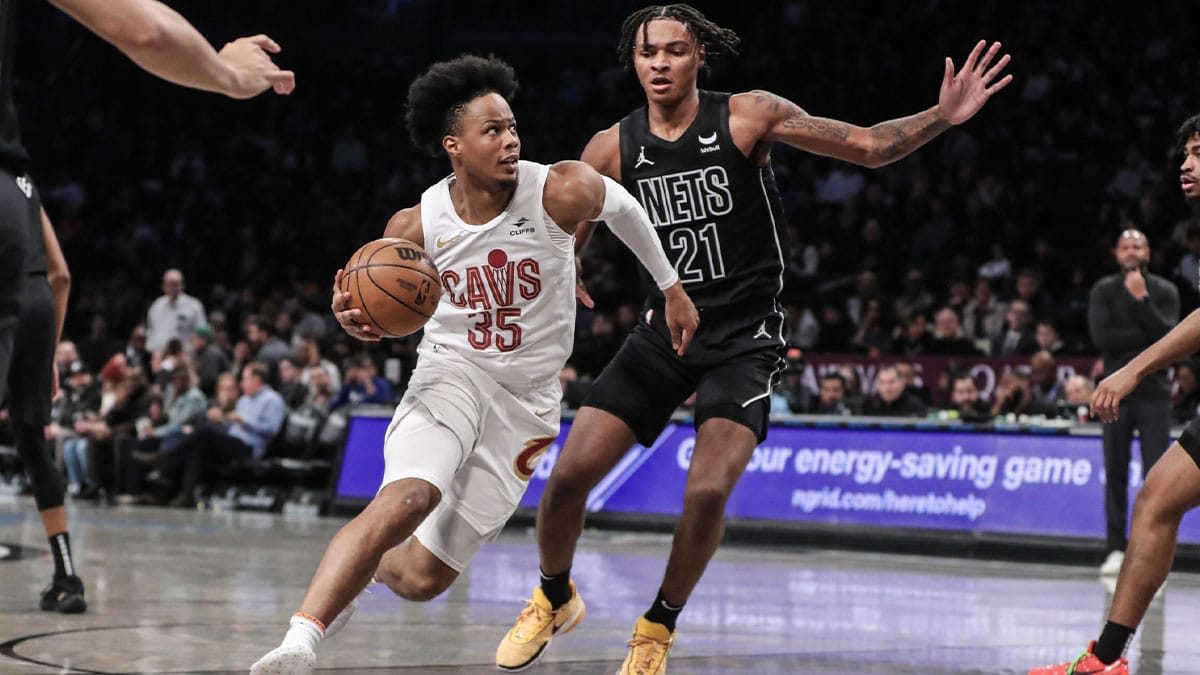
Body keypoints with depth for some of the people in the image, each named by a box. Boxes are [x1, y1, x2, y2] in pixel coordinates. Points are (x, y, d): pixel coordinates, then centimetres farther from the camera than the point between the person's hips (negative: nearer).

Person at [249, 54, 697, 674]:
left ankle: (359, 570, 36)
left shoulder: (562, 191, -15)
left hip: (525, 400, 1)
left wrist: (671, 287, 18)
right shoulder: (415, 227, -9)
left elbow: (624, 205, 8)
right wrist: (359, 322, -18)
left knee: (420, 579, -1)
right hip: (449, 374, -1)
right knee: (406, 499, -34)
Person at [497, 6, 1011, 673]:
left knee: (708, 491, -21)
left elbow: (869, 147, -9)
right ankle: (555, 598, 24)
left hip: (745, 337, -3)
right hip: (665, 329, 3)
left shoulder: (749, 116, -8)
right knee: (568, 476, -7)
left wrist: (943, 116, -23)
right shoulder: (612, 148, 0)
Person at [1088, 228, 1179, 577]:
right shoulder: (1104, 290, 6)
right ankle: (1115, 548, 7)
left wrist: (1142, 298, -16)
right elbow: (1100, 335, -8)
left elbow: (1170, 336, -10)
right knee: (1115, 472, 2)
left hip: (1154, 392, -1)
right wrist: (1147, 336, -10)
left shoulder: (1164, 291, 5)